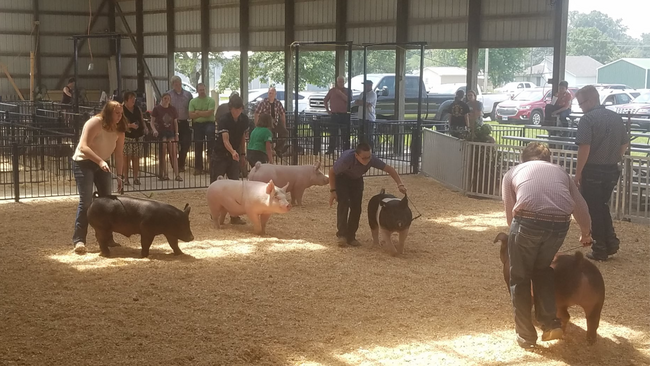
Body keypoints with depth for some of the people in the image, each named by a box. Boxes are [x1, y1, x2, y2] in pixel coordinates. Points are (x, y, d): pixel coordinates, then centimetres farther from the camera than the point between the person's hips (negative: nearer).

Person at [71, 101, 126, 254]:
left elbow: (118, 154, 1)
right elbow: (83, 146, -30)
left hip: (102, 164, 7)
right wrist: (100, 161, -41)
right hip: (83, 162, -7)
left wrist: (119, 175, -7)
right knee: (86, 200, -16)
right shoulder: (94, 123, -22)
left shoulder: (119, 129, -2)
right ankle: (79, 239, -15)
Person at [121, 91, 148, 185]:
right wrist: (130, 125, -26)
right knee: (126, 159, -5)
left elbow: (142, 120, 20)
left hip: (137, 137, 5)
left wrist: (145, 128, 2)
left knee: (136, 159, 6)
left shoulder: (137, 109, 13)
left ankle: (136, 178, 11)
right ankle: (125, 179, 1)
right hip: (127, 138, -5)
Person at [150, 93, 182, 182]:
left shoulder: (172, 109, 7)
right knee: (162, 154, -2)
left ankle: (177, 175, -5)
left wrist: (176, 134, 7)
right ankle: (164, 174, 4)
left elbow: (175, 123, 12)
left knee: (173, 154, -3)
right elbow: (152, 122, -1)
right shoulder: (157, 109, -2)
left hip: (170, 133, 3)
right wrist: (154, 130, -17)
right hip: (161, 133, -3)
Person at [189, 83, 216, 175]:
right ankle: (198, 167, 11)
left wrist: (198, 113, -4)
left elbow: (209, 113, -11)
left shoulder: (210, 100, 2)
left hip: (209, 123, -3)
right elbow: (191, 115, -2)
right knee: (198, 147, 3)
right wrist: (204, 113, -7)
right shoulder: (193, 101, 10)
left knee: (210, 132, -38)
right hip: (197, 124, 3)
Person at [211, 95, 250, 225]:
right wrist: (233, 152, -51)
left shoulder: (244, 120, -4)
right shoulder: (223, 121, -23)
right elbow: (225, 140, -35)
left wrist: (242, 154, 9)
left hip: (234, 156, 4)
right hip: (219, 156, -4)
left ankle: (234, 216, 3)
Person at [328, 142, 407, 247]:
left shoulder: (372, 159, -31)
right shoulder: (347, 159, -41)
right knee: (344, 203, -21)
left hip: (356, 179, 4)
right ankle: (342, 234, -17)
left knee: (356, 206, -5)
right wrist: (333, 191, -21)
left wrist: (400, 184, -34)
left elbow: (389, 169, -22)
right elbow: (332, 171, -23)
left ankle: (351, 236, 3)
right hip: (341, 178, -4)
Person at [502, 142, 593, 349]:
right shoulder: (559, 171, 31)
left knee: (520, 277, 17)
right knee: (542, 269, 29)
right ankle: (550, 323, 22)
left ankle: (526, 335, 21)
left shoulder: (513, 173, 25)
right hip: (559, 223, 3)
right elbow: (581, 207, 36)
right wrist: (586, 234, 54)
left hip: (528, 220, -3)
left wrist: (518, 235, 39)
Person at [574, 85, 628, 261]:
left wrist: (578, 173, -14)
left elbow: (584, 147, -20)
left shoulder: (588, 119, -13)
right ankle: (611, 242, 18)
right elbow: (625, 144, 14)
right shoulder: (616, 118, 8)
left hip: (593, 171, -6)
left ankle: (600, 249, 10)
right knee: (603, 206, 22)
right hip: (612, 171, 7)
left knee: (594, 210, 5)